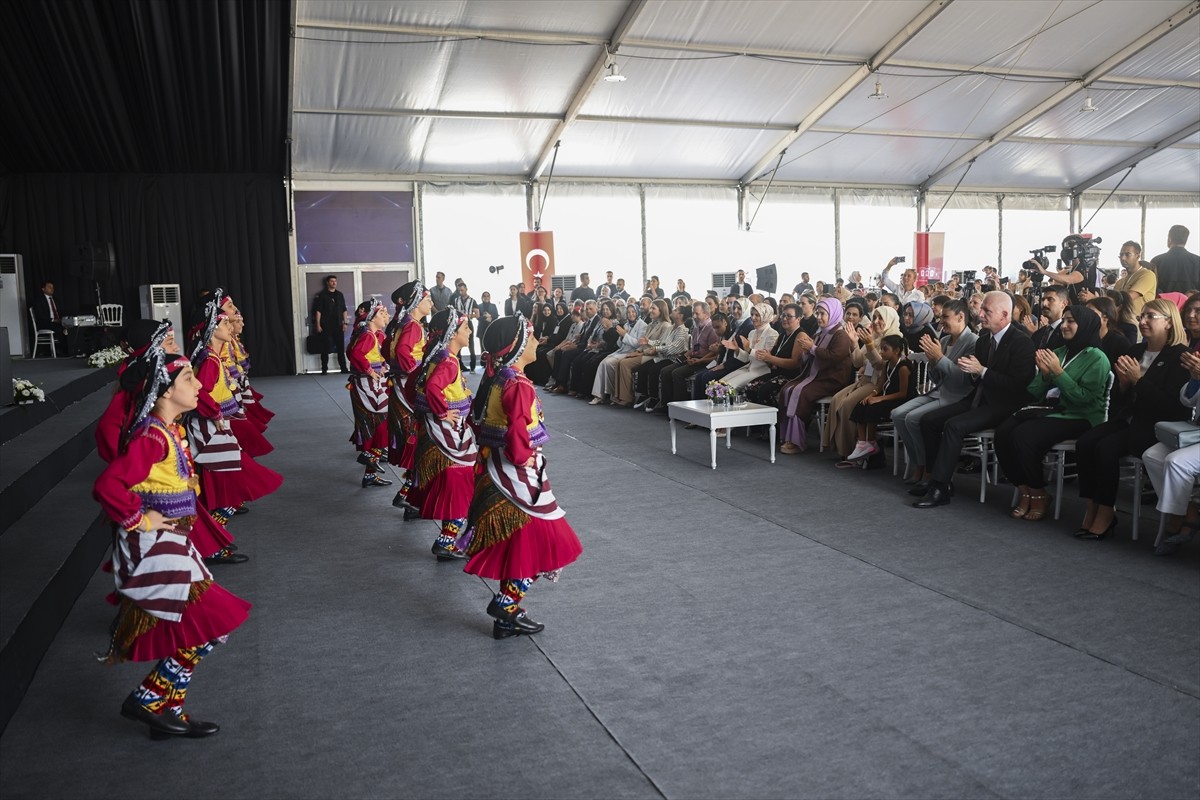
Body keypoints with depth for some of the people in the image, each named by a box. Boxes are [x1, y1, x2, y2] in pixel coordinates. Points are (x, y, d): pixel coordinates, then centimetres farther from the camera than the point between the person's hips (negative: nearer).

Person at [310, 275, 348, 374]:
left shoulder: (340, 295, 13)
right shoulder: (322, 295, 0)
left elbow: (344, 310, 14)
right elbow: (318, 311, -3)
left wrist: (344, 323, 7)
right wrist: (318, 325, -9)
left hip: (338, 326, 3)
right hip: (326, 327, -3)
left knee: (340, 347, 4)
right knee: (325, 348, -1)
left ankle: (343, 368, 7)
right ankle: (324, 369, 5)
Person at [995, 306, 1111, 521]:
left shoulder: (1097, 358, -3)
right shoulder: (1059, 352, 16)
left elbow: (1083, 397, -14)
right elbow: (1035, 392, 15)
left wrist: (1058, 372, -16)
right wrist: (1045, 373, -4)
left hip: (1076, 417, -7)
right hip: (1047, 410, 7)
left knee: (1022, 435, -30)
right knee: (1003, 431, -20)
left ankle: (1039, 495, -11)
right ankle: (1025, 492, -8)